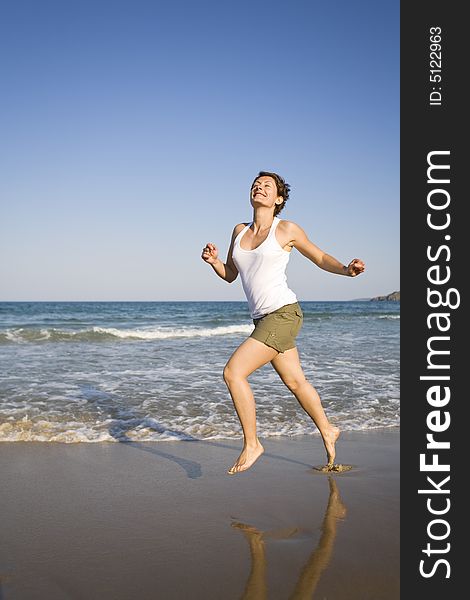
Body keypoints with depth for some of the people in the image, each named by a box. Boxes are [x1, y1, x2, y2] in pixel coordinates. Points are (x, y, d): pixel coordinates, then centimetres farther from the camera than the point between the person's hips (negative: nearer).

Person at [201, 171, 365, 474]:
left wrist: (347, 269, -13)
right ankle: (327, 431, 41)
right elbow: (229, 275, 20)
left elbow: (321, 258, 6)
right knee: (296, 382, 19)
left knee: (233, 372, -15)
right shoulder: (239, 231, 12)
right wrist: (213, 260, -1)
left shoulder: (287, 229, -4)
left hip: (284, 314, -7)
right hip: (263, 320, 7)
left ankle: (251, 444, 0)